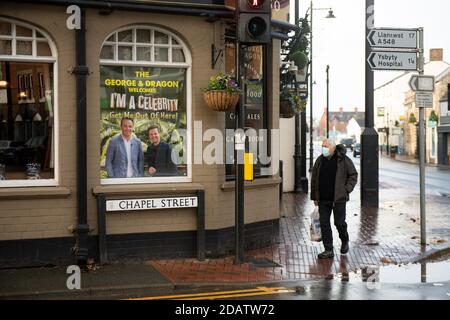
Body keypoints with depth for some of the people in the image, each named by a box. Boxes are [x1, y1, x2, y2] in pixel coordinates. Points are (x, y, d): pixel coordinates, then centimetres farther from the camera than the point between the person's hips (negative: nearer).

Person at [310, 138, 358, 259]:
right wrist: (314, 197, 11)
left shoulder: (343, 160, -5)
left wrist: (347, 189, -8)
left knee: (339, 222, 0)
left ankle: (345, 241, 30)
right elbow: (314, 179, 13)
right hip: (323, 199, 4)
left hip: (338, 198, -4)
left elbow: (353, 175, 2)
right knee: (324, 223, 2)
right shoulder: (320, 160, 7)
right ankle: (328, 250, 10)